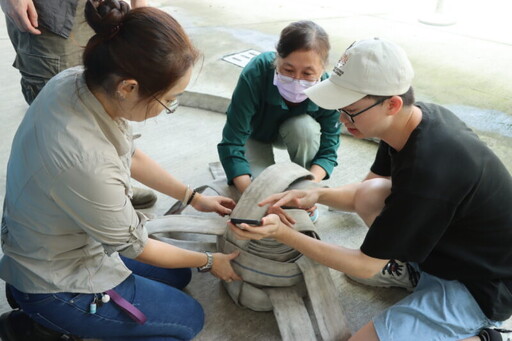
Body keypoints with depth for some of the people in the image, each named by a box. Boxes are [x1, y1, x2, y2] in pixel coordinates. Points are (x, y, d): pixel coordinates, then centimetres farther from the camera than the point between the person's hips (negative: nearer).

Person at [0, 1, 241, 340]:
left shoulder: (76, 80, -18)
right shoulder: (86, 161, -41)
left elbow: (129, 155, 1)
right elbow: (134, 246, -21)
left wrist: (193, 197, 7)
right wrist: (209, 261, -5)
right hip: (55, 283, -7)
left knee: (177, 276, 22)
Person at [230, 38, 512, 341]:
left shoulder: (428, 172, -36)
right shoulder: (422, 117, -10)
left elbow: (366, 266, -24)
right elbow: (364, 193, 4)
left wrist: (282, 232, -23)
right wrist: (318, 195, -16)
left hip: (483, 287, -8)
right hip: (451, 245, 8)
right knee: (371, 193, -6)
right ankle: (413, 270, 14)